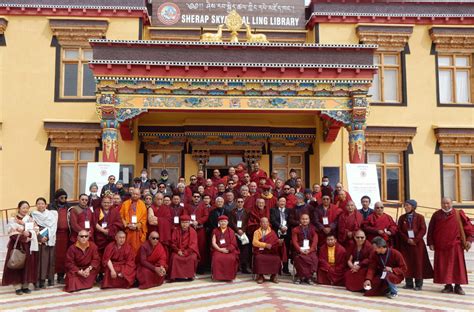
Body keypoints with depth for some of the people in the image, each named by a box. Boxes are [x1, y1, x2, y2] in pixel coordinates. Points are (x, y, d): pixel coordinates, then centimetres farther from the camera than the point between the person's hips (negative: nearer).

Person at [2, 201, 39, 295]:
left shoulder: (31, 220, 10)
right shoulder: (13, 220, 0)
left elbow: (35, 231, -1)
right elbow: (12, 234, -10)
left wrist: (29, 234, -21)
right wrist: (23, 235, -23)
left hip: (28, 246, 3)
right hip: (17, 246, -3)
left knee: (28, 265, 3)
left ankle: (26, 286, 12)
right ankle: (17, 287, 4)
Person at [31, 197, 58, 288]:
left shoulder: (51, 214, 8)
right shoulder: (34, 215, 6)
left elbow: (52, 227, 1)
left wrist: (47, 237, -9)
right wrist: (40, 238, -15)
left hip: (50, 240, 1)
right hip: (39, 240, -1)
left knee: (50, 258, 1)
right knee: (41, 259, -5)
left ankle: (50, 278, 9)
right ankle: (41, 279, -2)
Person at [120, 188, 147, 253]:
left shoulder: (142, 205, 7)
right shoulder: (125, 203, 9)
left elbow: (144, 218, 3)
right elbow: (121, 216, 5)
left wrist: (137, 225, -10)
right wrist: (127, 224, -8)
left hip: (138, 230, -1)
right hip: (127, 230, 1)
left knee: (136, 247, -3)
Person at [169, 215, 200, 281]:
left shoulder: (192, 231, -3)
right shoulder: (176, 230, 1)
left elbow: (193, 244, -7)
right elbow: (173, 243, 2)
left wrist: (186, 252, -19)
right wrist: (178, 251, -15)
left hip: (190, 251, -1)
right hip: (178, 250, 1)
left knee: (192, 258, -30)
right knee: (174, 257, -29)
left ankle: (190, 275, -11)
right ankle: (175, 275, -18)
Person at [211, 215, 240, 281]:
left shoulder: (231, 231, 11)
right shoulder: (215, 231, 13)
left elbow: (233, 244, 4)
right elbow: (213, 243, 3)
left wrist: (227, 249, -14)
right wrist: (220, 249, -13)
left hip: (229, 250, 0)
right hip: (218, 250, 0)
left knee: (231, 258, -33)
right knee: (217, 258, -33)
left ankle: (229, 276, -17)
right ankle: (218, 275, -21)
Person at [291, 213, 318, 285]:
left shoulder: (313, 228, 13)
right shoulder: (295, 230, 13)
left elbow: (315, 241, 1)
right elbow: (294, 241, 1)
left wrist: (309, 250, -16)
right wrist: (300, 250, -17)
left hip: (310, 250, 0)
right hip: (300, 250, 0)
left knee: (314, 258, -31)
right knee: (298, 258, -32)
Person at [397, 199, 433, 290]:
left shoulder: (419, 217, 0)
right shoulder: (402, 218, 8)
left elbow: (423, 230, -6)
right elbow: (399, 230, 3)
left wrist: (415, 240, -14)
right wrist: (407, 239, -11)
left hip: (417, 244, -3)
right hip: (405, 244, 3)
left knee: (418, 263, -1)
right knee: (407, 263, 2)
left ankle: (418, 284, 6)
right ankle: (409, 283, 10)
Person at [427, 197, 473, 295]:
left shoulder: (459, 214, -1)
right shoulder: (436, 215, 3)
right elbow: (431, 230, 6)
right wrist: (431, 243, 2)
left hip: (455, 246, -1)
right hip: (440, 246, 2)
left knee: (457, 266, 2)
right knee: (443, 267, 4)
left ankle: (458, 286, 11)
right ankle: (448, 285, 14)